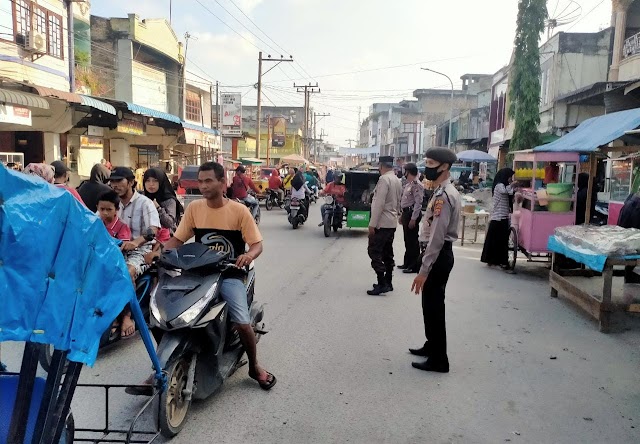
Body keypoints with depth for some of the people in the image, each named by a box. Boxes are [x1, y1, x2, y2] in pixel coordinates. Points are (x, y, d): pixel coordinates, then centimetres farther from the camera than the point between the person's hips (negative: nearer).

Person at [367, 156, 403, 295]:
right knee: (387, 253, 14)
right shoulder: (397, 180, 11)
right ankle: (388, 283, 20)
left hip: (382, 223, -9)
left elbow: (379, 203, -20)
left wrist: (372, 224, -19)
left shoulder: (384, 179, -15)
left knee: (374, 252, -5)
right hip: (392, 222, 9)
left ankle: (382, 284, -8)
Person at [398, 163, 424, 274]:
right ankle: (407, 263, 27)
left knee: (413, 240, -3)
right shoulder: (408, 184, 14)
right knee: (407, 240, 16)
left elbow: (418, 203, -21)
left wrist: (413, 219, -22)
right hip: (406, 213, 10)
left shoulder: (416, 185, -17)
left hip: (412, 214, -10)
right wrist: (402, 215, 21)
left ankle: (415, 266, 6)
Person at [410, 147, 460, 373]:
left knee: (434, 306, 1)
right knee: (431, 304, 22)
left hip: (438, 256, -10)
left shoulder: (444, 196, -22)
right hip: (440, 254, 10)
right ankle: (432, 346, 39)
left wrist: (423, 271, -24)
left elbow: (437, 237, -26)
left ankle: (438, 360, 13)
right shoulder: (445, 191, 11)